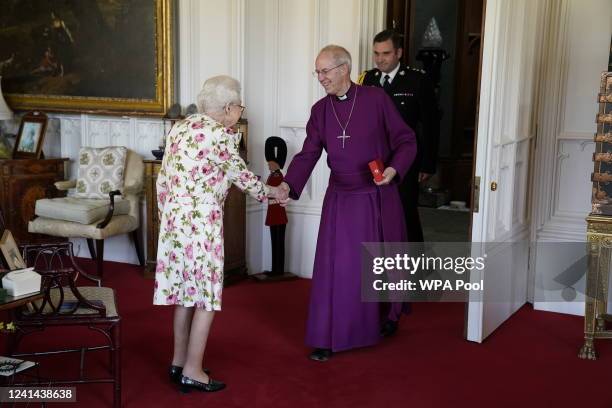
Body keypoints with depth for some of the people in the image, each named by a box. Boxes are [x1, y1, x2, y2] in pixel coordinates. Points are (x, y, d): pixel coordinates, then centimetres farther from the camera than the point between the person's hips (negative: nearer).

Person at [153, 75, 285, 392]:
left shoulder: (179, 128, 11)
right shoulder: (221, 135, -10)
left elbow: (162, 180, 13)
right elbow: (240, 175, 3)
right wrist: (270, 192, 19)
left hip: (174, 219, 8)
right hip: (201, 222, -8)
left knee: (184, 289, 16)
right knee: (206, 294, 2)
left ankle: (179, 362, 25)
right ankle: (192, 371, 7)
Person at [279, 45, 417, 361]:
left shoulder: (376, 99, -10)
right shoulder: (320, 110, 1)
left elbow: (406, 140, -6)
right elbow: (308, 155, -3)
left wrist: (394, 168, -23)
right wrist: (288, 185, -18)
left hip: (379, 197, -2)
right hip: (341, 199, 2)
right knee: (334, 268, -1)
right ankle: (327, 338, 7)